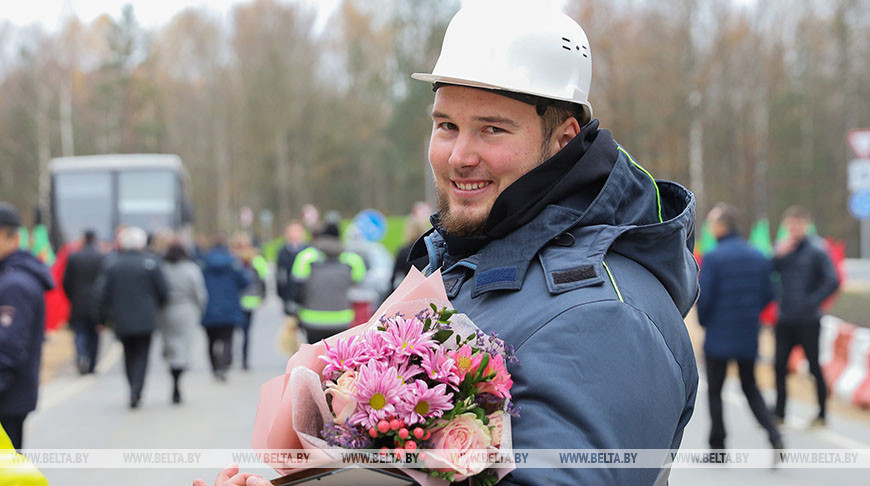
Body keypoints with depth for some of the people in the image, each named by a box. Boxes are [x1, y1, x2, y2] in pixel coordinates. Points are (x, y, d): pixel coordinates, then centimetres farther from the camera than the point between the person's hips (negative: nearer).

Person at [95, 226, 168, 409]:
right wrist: (156, 307, 17)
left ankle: (134, 391, 19)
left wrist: (104, 317, 8)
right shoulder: (150, 262, -8)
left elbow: (101, 292, -1)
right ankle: (136, 391, -12)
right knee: (141, 355, 3)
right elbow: (162, 291, -3)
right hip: (145, 319, -2)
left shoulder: (110, 262, -2)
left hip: (121, 319, 2)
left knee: (129, 354, 17)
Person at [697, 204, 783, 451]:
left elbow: (704, 298, -14)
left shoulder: (712, 258, -15)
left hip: (719, 336, -5)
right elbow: (768, 294, 6)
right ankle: (773, 434, -3)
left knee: (714, 391, 9)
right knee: (750, 388, 17)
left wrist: (704, 320, 5)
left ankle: (717, 448, 13)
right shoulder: (758, 257, 2)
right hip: (749, 337, 5)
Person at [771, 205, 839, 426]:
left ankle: (822, 414, 12)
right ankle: (779, 411, 15)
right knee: (779, 365, 5)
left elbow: (833, 282, -11)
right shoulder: (781, 248, 9)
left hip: (808, 320, -5)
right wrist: (779, 256, -12)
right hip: (784, 320, 5)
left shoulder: (816, 249, -6)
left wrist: (812, 303, -13)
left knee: (814, 366, 2)